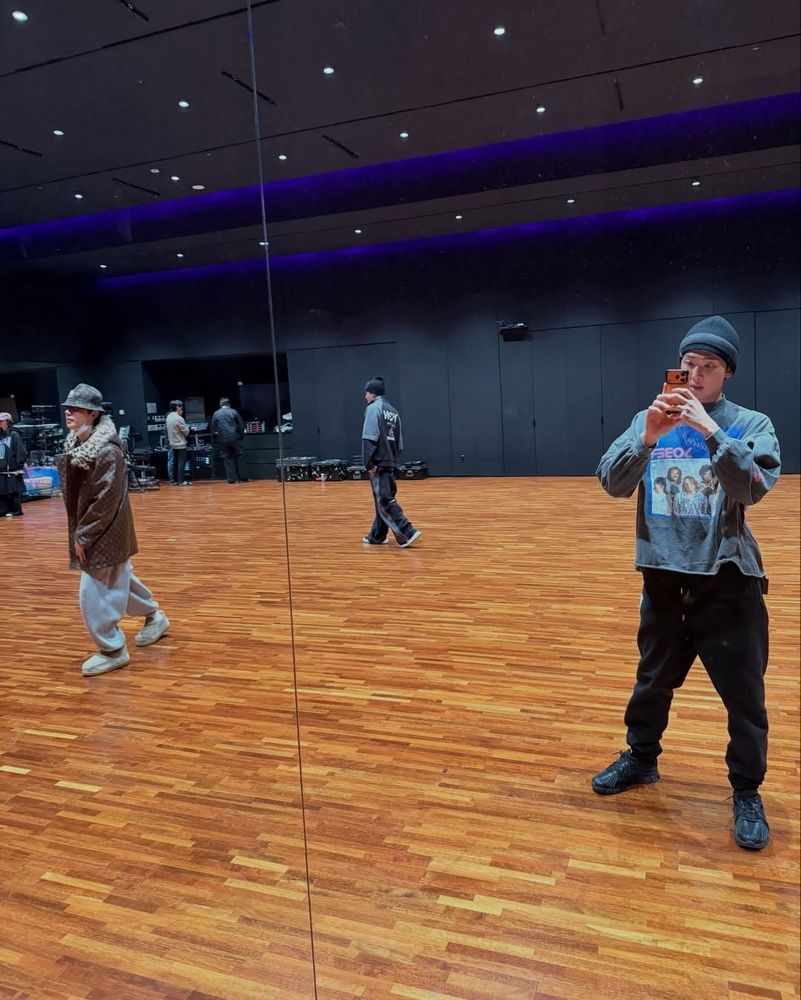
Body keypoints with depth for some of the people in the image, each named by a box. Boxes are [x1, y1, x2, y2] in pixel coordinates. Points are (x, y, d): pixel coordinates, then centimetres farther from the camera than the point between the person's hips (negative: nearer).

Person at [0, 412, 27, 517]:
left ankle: (16, 510, 4)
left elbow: (21, 452, -10)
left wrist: (18, 466, -13)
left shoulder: (14, 435, -5)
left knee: (14, 492, -3)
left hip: (12, 470, -7)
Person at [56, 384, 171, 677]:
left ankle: (112, 650, 14)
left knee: (93, 593, -3)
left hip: (105, 533, -9)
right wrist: (76, 528, 12)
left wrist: (82, 535, -19)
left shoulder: (107, 451, -22)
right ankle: (154, 616, 43)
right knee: (118, 579, 22)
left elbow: (105, 501, -23)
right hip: (88, 529, 9)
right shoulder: (74, 443, 5)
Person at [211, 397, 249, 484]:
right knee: (240, 456, 7)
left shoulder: (216, 414, 3)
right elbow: (241, 426, 2)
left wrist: (217, 435, 17)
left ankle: (232, 479, 3)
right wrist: (241, 435, 13)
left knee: (227, 458, 6)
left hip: (223, 439, 1)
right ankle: (243, 478, 7)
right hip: (235, 438, -1)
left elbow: (213, 428, 3)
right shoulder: (233, 412, 1)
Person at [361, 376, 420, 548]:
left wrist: (368, 463, -19)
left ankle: (407, 532, -16)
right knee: (383, 498, 14)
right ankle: (377, 536, 21)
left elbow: (369, 438, -17)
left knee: (384, 500, -8)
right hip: (391, 463, 8)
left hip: (378, 463, -8)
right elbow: (399, 441, 19)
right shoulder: (393, 411, 18)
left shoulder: (373, 408, -7)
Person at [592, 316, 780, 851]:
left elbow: (754, 487, -19)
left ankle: (748, 794, 27)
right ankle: (641, 759, 41)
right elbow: (613, 483, -10)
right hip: (664, 577, 2)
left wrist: (710, 431, -28)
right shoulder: (649, 421, 1)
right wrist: (647, 438, -25)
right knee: (653, 681, 19)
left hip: (728, 582, -2)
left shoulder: (750, 424, -4)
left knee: (745, 696, 6)